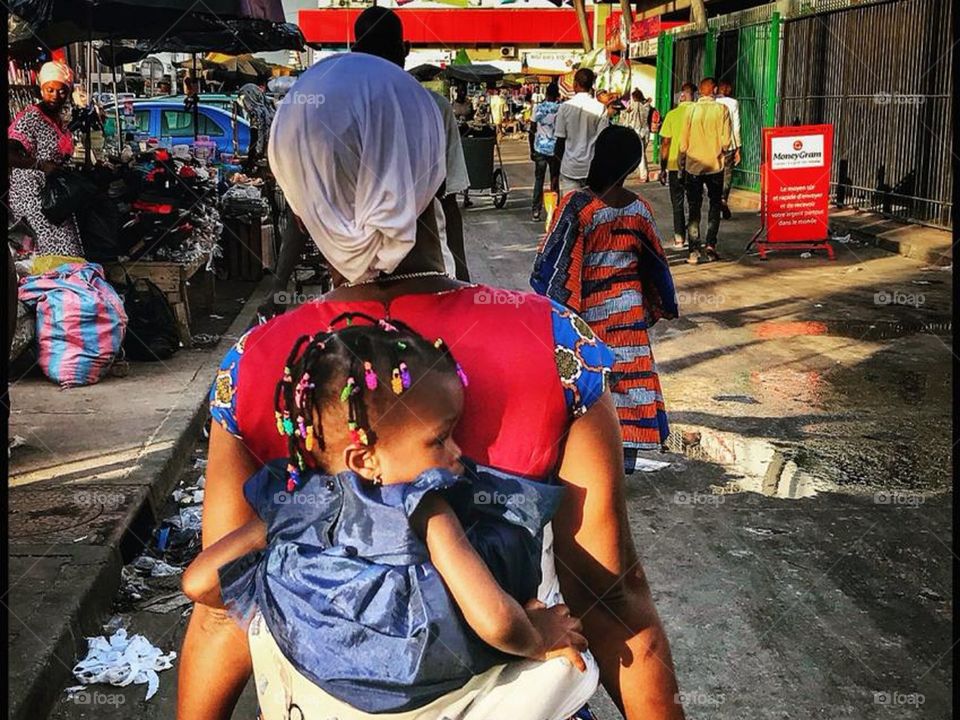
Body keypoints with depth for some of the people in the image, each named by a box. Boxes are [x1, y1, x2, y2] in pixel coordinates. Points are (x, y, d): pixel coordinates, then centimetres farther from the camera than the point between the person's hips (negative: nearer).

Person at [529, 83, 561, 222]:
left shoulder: (538, 108, -2)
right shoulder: (561, 109, -5)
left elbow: (532, 131, 0)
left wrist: (532, 150, 9)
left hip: (540, 149, 1)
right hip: (555, 149, -1)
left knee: (538, 180, 7)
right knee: (555, 180, 9)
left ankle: (536, 211, 5)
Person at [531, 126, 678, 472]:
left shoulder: (576, 205, -17)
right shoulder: (639, 209, -3)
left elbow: (554, 263, -15)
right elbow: (654, 262, 9)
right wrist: (660, 305, 23)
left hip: (588, 312, -3)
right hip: (628, 311, 3)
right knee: (627, 377, 10)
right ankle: (623, 465, 18)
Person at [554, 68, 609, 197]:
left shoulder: (566, 107, -3)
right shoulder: (600, 108, -3)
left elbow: (560, 140, -1)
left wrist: (556, 171, 10)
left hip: (570, 168, -1)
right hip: (593, 167, 1)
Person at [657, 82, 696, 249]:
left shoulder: (672, 115, -4)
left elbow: (665, 143, -5)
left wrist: (663, 168, 2)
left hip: (675, 165, -1)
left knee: (677, 203, 9)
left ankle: (679, 238, 6)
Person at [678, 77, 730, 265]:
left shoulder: (691, 110, -3)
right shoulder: (721, 110, -7)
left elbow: (684, 140, -1)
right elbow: (725, 140, -8)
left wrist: (681, 161, 11)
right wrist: (720, 152, 13)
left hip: (693, 165, 1)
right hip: (714, 165, -1)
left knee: (694, 208, 7)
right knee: (714, 205, 14)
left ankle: (694, 251, 1)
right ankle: (710, 245, 3)